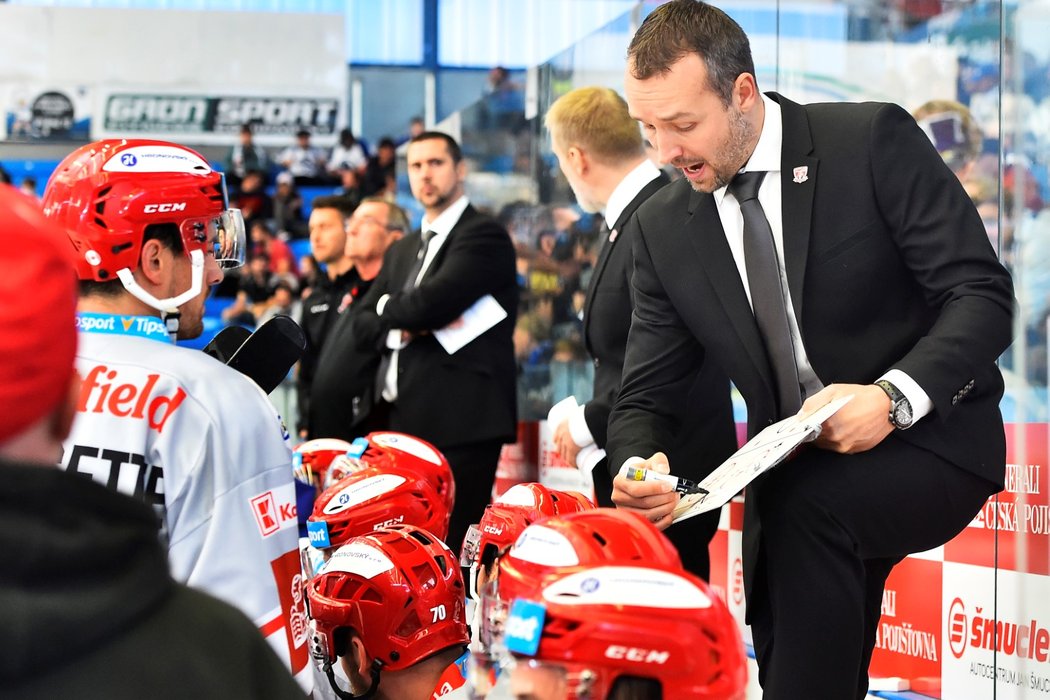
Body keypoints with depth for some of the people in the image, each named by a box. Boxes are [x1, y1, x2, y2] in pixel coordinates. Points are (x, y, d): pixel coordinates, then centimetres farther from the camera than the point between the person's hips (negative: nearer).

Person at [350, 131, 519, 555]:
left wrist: (388, 307, 5)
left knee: (451, 546, -11)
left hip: (461, 422, -7)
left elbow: (432, 302, -16)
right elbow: (363, 326, 17)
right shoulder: (401, 251, 24)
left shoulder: (484, 235, -3)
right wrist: (402, 328, -5)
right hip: (405, 421, 7)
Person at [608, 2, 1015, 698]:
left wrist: (893, 395, -31)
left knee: (803, 506, -32)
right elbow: (647, 396, 2)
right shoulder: (665, 228, 0)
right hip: (792, 478, 5)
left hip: (927, 441, -5)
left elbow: (984, 295, -15)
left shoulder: (875, 141, -13)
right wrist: (639, 466, -21)